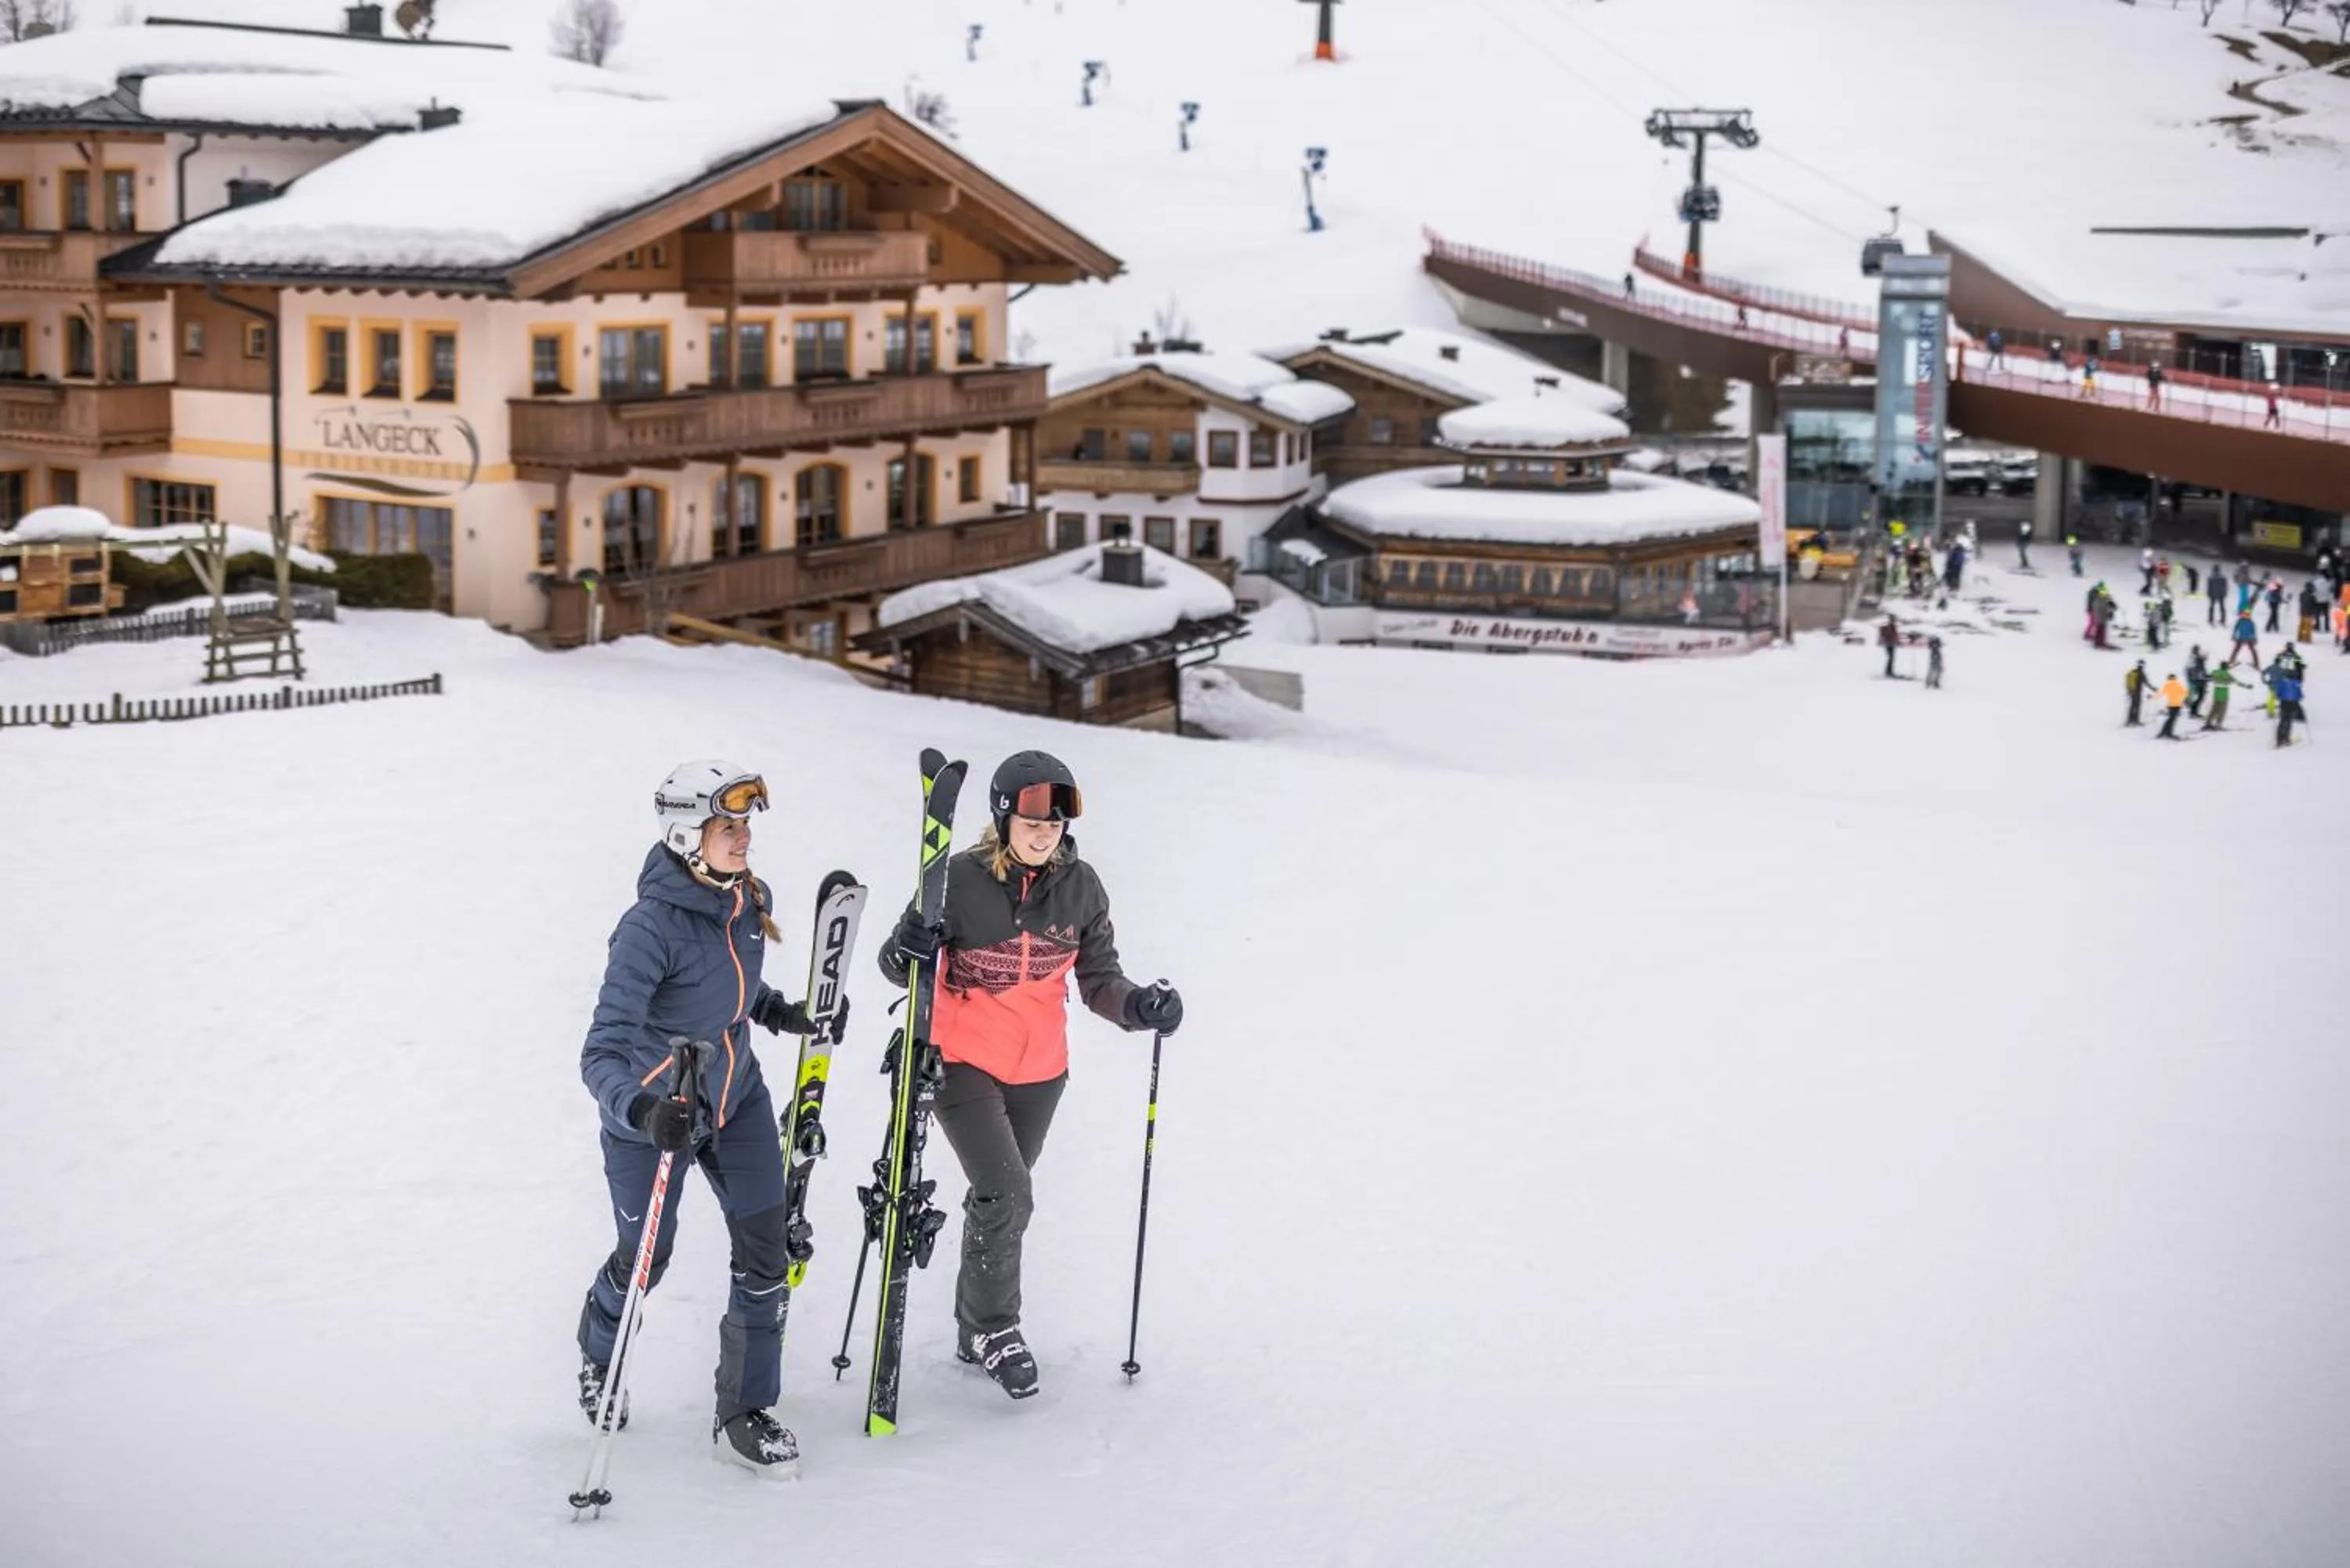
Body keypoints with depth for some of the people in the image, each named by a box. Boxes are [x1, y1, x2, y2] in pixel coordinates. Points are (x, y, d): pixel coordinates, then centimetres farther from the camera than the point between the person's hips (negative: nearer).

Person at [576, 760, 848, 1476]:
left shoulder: (752, 900, -9)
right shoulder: (652, 926, -31)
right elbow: (602, 1054, -35)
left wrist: (782, 1012, -2)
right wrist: (645, 1112, -52)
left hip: (736, 1097, 6)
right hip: (652, 1114, -5)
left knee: (767, 1249, 1)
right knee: (645, 1257, 13)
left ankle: (743, 1414, 16)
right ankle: (599, 1353, 48)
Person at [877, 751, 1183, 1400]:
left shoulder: (1080, 888, -5)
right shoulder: (960, 880, -15)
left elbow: (1098, 977, 2)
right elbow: (899, 968, -8)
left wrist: (1137, 1005, -17)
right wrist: (907, 952, -31)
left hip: (1039, 1071, 4)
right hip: (962, 1061, -4)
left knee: (1002, 1199, 18)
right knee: (1007, 1196, -16)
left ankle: (974, 1333, 35)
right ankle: (992, 1326, 4)